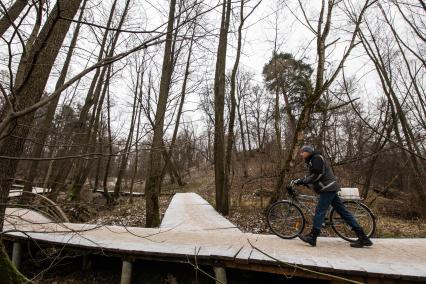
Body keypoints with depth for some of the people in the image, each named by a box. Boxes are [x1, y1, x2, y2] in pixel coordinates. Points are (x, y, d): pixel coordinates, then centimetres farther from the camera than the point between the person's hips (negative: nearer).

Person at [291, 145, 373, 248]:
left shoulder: (316, 157, -8)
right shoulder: (311, 161, 22)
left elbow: (317, 175, -19)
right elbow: (310, 177, 19)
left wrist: (302, 181, -16)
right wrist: (299, 181, 6)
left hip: (328, 187, -10)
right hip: (328, 188, 10)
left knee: (320, 211, -11)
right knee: (343, 212, 9)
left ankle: (312, 237, -10)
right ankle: (363, 238, 14)